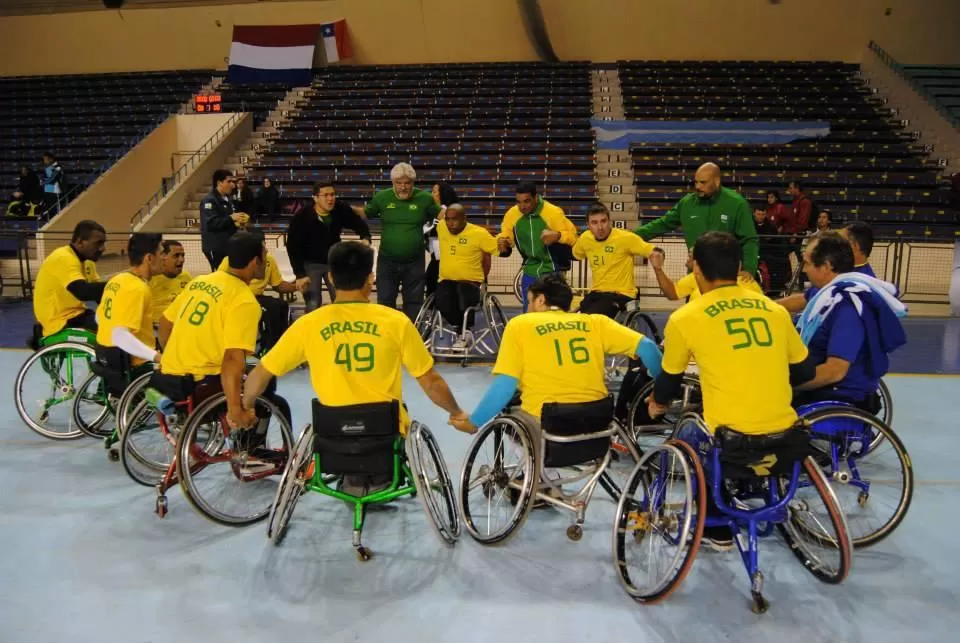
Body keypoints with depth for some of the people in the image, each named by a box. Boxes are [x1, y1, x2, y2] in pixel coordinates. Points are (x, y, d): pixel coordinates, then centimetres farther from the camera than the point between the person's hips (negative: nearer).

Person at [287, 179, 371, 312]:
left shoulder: (342, 209, -15)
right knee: (313, 305, -2)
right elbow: (293, 247, -17)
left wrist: (365, 238, -21)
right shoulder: (302, 216, -22)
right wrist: (300, 274, -20)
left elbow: (359, 224, 2)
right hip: (311, 264, -3)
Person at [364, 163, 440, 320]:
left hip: (414, 262, 0)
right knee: (385, 300, 7)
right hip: (387, 261, 0)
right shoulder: (382, 197, -5)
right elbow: (365, 213, 10)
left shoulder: (424, 198, -6)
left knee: (414, 301, 12)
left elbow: (440, 214, 8)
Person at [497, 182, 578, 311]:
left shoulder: (554, 212, -19)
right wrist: (501, 240, -14)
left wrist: (557, 236, -34)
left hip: (552, 271, -4)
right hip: (530, 272, 4)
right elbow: (505, 234, 10)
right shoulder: (511, 214, -7)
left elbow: (572, 236, -14)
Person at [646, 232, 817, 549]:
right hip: (784, 436, 4)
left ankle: (716, 530, 29)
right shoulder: (775, 309, 7)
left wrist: (657, 401, 33)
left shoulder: (685, 318, -3)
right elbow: (804, 371, 18)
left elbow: (670, 380, 11)